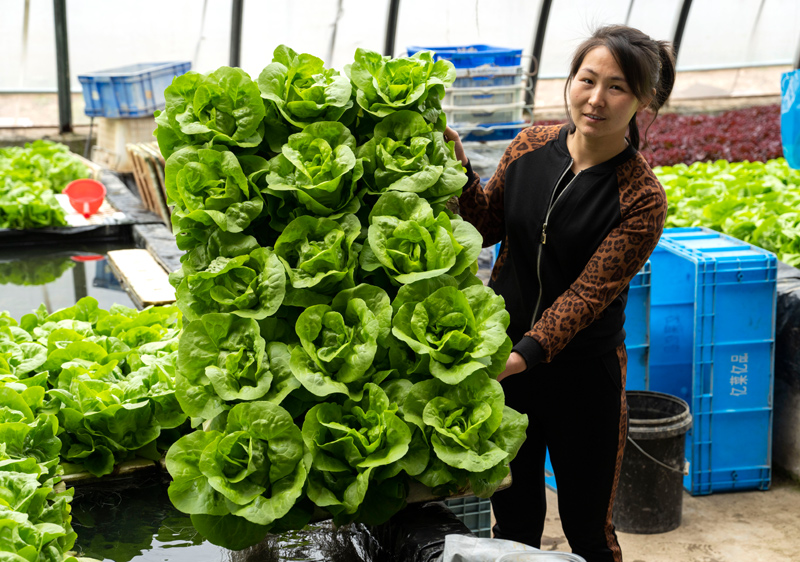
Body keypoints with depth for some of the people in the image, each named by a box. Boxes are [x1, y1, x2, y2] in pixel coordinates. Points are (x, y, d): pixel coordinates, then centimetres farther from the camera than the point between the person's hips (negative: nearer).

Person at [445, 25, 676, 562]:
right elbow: (488, 226, 11)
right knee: (513, 518, 18)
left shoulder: (641, 198, -16)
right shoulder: (532, 145, -3)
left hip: (581, 372, -4)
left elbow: (588, 293, -22)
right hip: (502, 356, 4)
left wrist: (526, 354, -35)